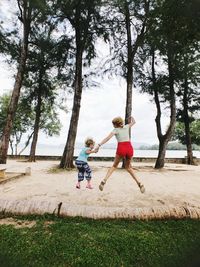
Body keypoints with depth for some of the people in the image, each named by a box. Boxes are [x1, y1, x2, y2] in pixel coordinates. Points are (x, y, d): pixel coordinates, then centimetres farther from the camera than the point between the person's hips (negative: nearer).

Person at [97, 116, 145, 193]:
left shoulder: (116, 130, 7)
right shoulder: (126, 127, 18)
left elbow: (107, 138, -9)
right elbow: (133, 122, 38)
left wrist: (99, 145, -14)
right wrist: (131, 117, 58)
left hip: (121, 149, -3)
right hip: (129, 148, 3)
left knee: (114, 166, 15)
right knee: (128, 167, 24)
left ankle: (104, 181, -1)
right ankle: (139, 183, 13)